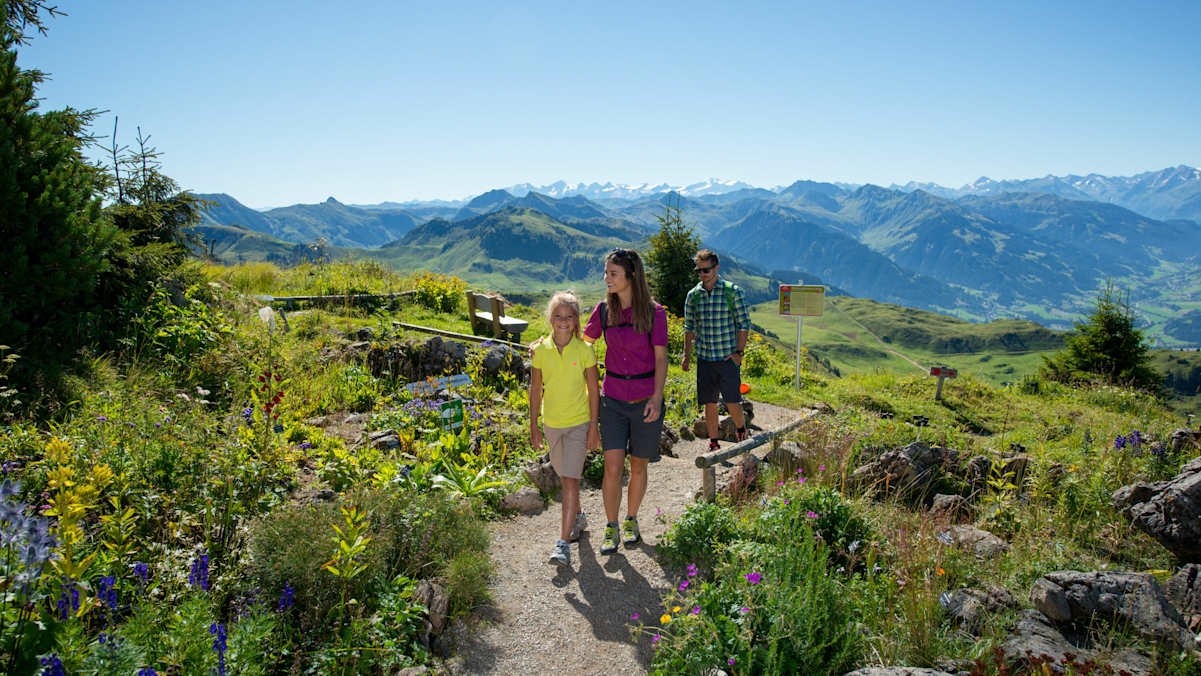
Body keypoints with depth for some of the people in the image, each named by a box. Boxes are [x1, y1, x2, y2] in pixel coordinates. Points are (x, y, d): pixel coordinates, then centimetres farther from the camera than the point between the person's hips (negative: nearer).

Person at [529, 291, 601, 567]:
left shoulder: (584, 350, -10)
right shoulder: (540, 350, -4)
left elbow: (593, 390, -5)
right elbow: (536, 390, 4)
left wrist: (593, 427, -6)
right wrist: (534, 426, 5)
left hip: (579, 423, -3)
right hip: (552, 424, 4)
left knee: (571, 479, -9)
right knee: (565, 477, 18)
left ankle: (563, 542, -6)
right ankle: (578, 517, 41)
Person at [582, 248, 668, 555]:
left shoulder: (654, 313, -10)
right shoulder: (603, 310, -1)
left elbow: (661, 358, -6)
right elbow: (583, 340, 16)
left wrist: (656, 398, -13)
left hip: (645, 401, -1)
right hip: (613, 400, 2)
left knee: (638, 466, 11)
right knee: (613, 467, -4)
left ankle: (631, 520, 33)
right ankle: (611, 527, 15)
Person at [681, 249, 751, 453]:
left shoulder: (733, 291, -4)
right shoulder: (693, 295, 6)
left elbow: (743, 324, -2)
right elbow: (689, 327, 13)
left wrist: (738, 352, -8)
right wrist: (686, 355, 9)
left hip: (728, 358, -3)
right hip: (704, 359, 3)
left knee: (732, 403, -4)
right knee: (709, 404, 7)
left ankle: (741, 429, 25)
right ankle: (713, 442, 20)